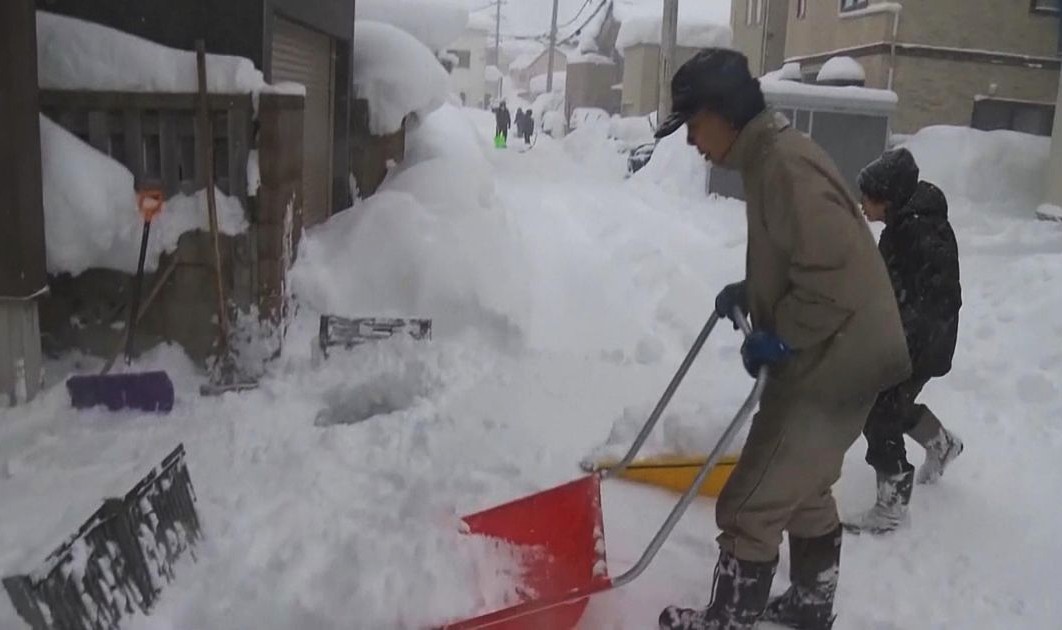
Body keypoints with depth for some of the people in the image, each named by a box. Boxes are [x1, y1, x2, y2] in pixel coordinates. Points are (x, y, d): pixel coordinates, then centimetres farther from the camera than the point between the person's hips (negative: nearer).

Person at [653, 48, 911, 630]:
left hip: (834, 364, -10)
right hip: (831, 359, 10)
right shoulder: (770, 155, 9)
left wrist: (779, 337, -18)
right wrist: (749, 294, 10)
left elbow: (836, 276, -29)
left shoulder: (784, 164, -24)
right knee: (805, 491, 25)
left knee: (749, 507, 0)